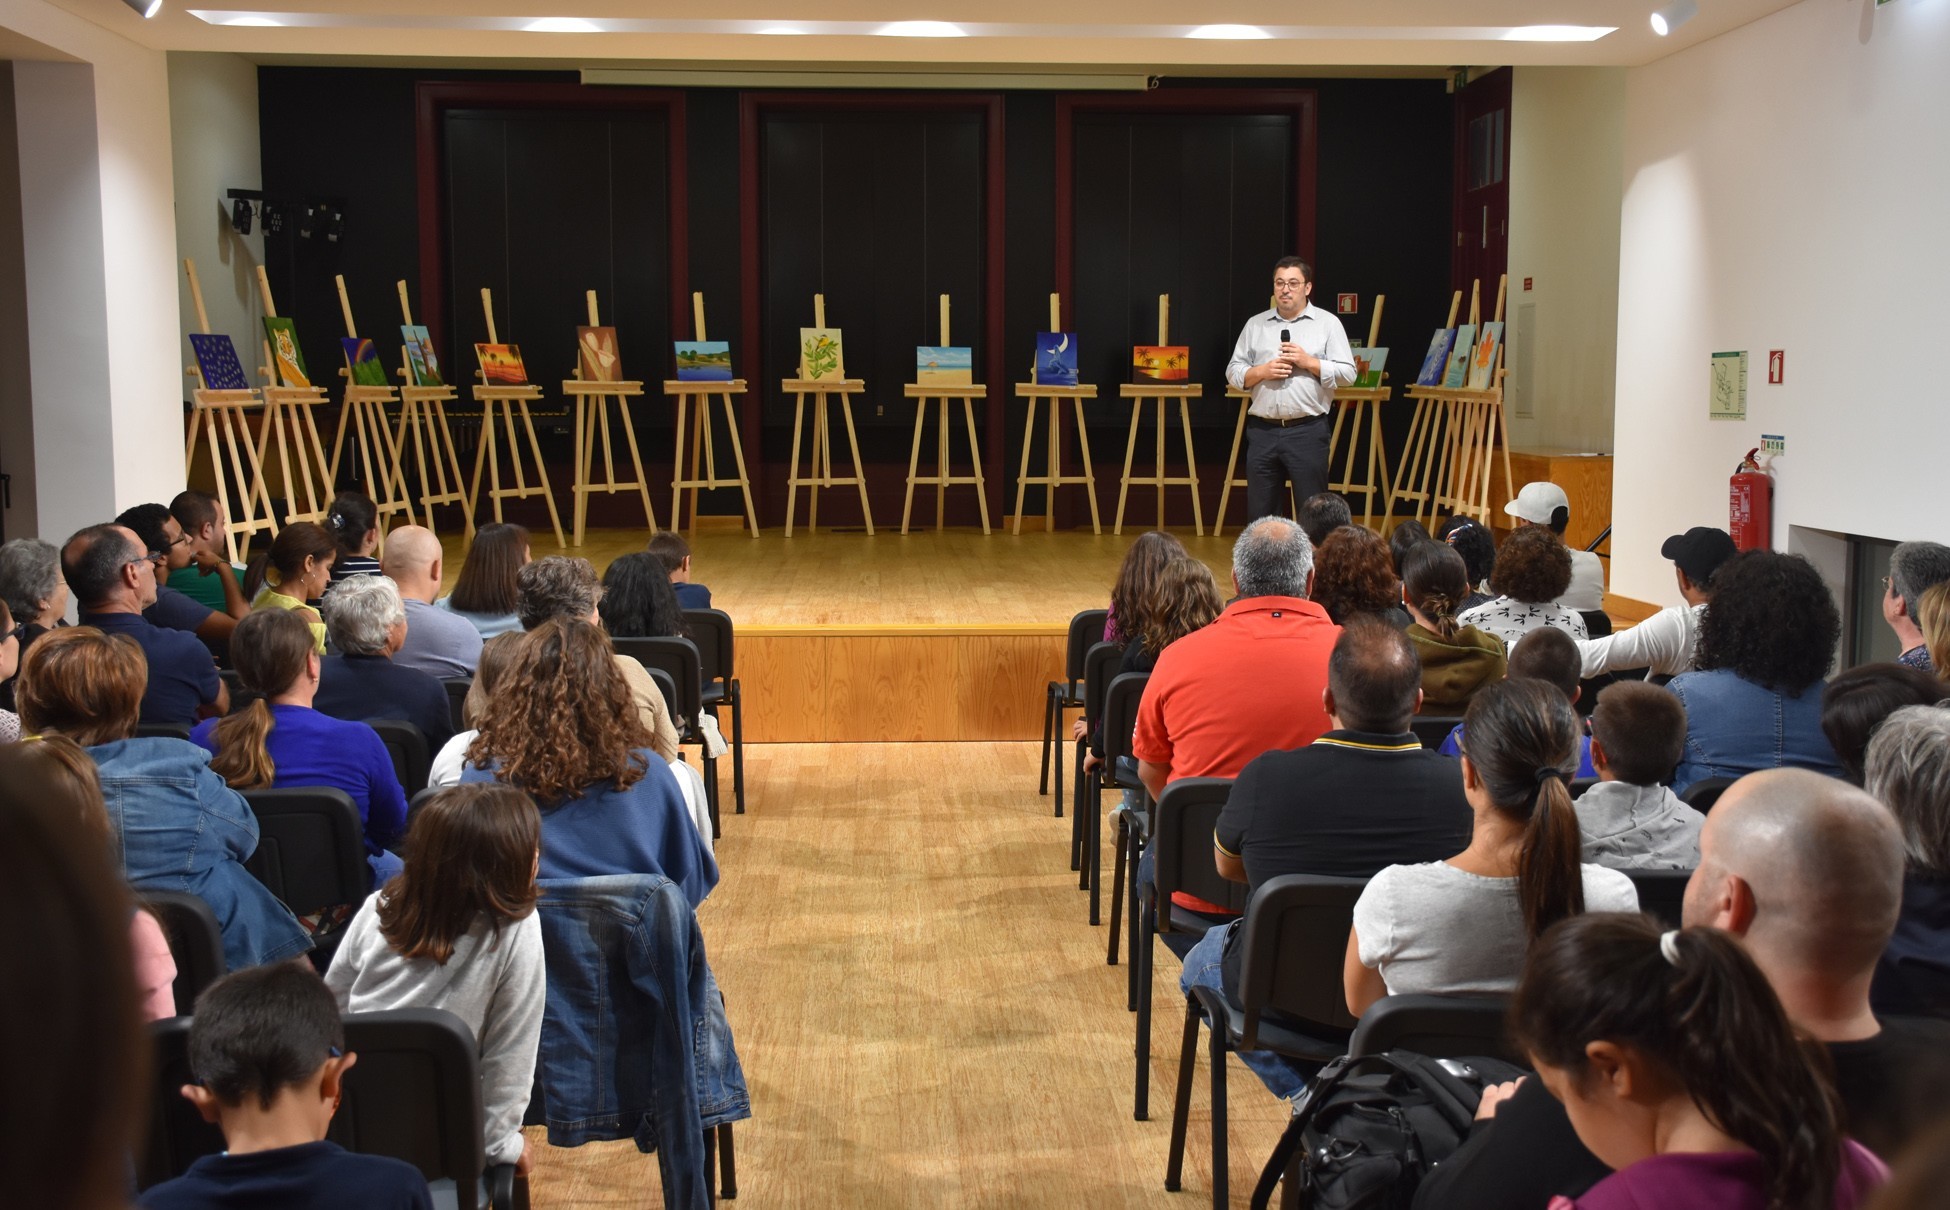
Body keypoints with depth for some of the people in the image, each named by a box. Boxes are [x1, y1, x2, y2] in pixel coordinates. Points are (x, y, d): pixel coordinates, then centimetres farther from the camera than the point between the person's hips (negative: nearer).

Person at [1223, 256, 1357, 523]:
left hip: (1307, 431, -3)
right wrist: (1262, 371, -8)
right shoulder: (1255, 325, 12)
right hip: (1263, 431, 3)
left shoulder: (1328, 323, 4)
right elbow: (1233, 373, 10)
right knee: (1259, 512, 7)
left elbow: (1347, 373, -1)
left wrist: (1308, 362, -12)